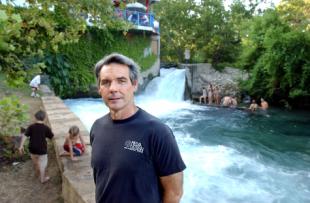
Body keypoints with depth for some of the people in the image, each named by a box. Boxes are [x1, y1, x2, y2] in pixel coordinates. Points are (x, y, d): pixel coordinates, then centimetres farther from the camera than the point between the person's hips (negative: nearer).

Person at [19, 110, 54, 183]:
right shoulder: (46, 128, -14)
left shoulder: (31, 127, -8)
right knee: (42, 164, 14)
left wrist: (21, 146, -11)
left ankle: (37, 172, 53)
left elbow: (25, 136, -15)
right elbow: (52, 137, -3)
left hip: (32, 149, 4)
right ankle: (43, 178, 25)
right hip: (42, 150, -4)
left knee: (35, 162, 28)